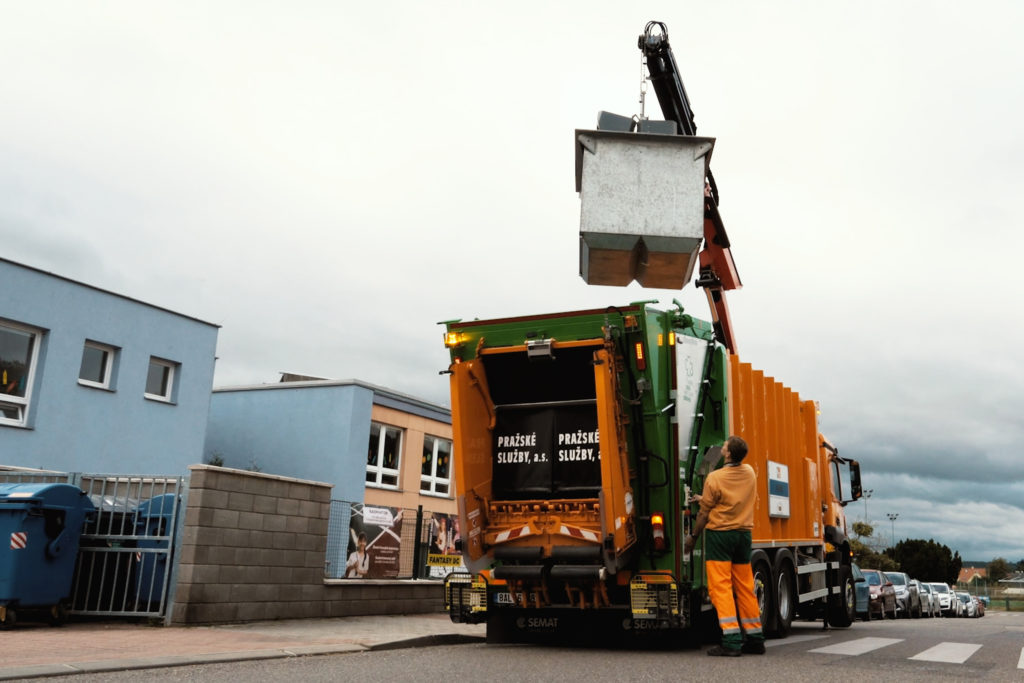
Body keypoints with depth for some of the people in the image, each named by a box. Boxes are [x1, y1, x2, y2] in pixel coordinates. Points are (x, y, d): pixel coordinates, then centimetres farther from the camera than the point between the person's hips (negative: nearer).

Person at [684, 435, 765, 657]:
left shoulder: (715, 478, -13)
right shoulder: (750, 473, 5)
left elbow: (705, 513, -7)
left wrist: (693, 536, 6)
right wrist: (705, 499, 22)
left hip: (719, 533, -6)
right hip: (744, 533, 6)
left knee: (721, 587, -5)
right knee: (745, 588, 12)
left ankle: (731, 641, -11)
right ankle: (755, 638, 17)